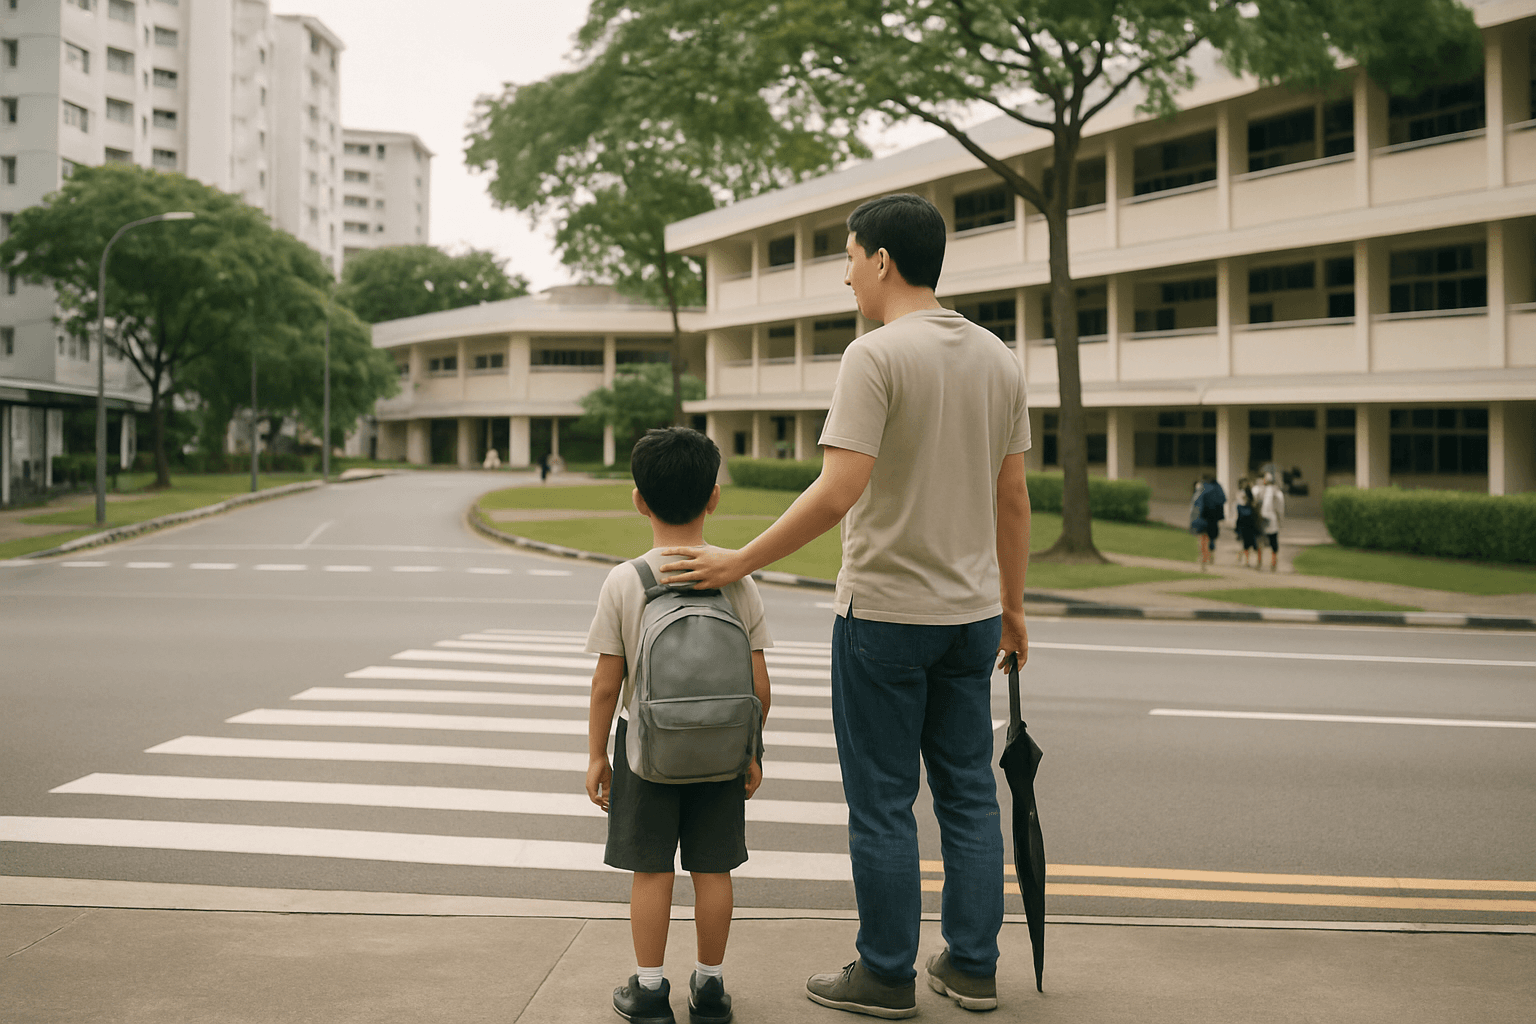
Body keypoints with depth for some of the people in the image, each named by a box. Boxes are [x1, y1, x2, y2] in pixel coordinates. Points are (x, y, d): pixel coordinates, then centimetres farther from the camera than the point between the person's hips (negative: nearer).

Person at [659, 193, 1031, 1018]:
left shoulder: (876, 355, -15)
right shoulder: (998, 359, 8)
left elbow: (839, 491, -24)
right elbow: (1013, 499, 11)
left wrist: (739, 562, -17)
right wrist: (1011, 607, 20)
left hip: (885, 613, -7)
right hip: (972, 612, 7)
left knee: (881, 803, 4)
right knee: (968, 793, 14)